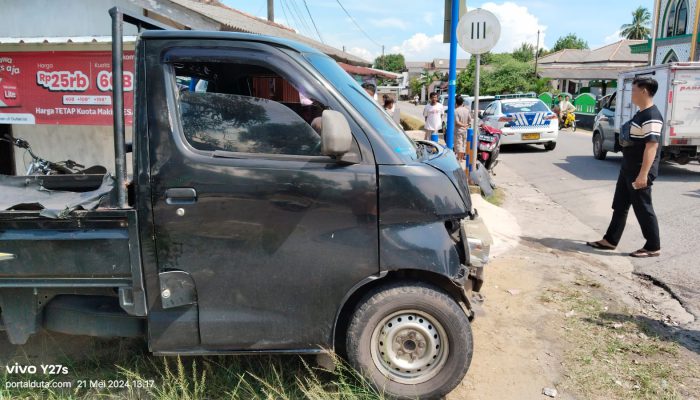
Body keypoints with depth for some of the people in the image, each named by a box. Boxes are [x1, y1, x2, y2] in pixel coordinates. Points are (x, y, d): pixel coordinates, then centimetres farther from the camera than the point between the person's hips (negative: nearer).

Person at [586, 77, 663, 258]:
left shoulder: (651, 117, -20)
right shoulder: (641, 114, 13)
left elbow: (652, 146, -26)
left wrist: (643, 174, -30)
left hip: (640, 172, -10)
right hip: (628, 169, 10)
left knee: (643, 209, 0)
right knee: (619, 206, 13)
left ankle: (653, 247, 13)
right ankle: (610, 240, 22)